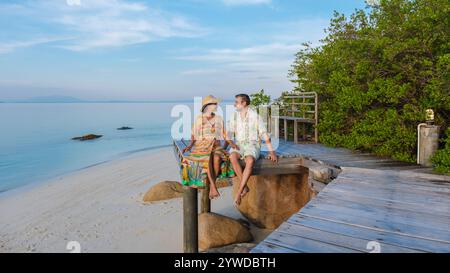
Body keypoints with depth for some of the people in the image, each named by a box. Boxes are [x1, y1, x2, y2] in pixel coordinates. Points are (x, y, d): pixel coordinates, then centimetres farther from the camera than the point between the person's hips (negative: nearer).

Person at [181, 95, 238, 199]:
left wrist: (231, 143, -5)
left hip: (216, 146, 2)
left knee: (217, 158, -35)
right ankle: (214, 187, -39)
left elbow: (224, 135, 13)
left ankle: (212, 186, -26)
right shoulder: (198, 119, 9)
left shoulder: (219, 119, 13)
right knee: (207, 158, -37)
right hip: (202, 146, -1)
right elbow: (193, 136, 10)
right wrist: (189, 145, -8)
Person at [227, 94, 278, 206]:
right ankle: (245, 187, -24)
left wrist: (271, 151, -9)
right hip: (239, 145, 3)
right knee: (232, 156, -33)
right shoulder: (234, 116, 7)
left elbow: (265, 134, -5)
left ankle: (239, 192, -29)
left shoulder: (255, 115, -5)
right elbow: (229, 134, 9)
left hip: (253, 145, -3)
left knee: (250, 161, -37)